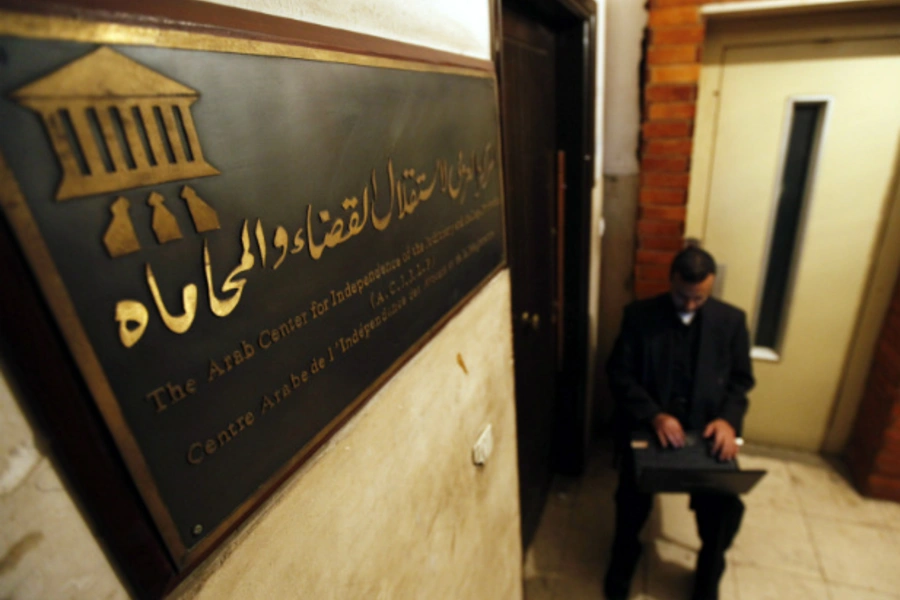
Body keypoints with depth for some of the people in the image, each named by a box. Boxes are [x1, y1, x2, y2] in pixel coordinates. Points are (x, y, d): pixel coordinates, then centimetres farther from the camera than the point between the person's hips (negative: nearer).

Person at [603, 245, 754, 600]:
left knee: (725, 506, -17)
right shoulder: (639, 315, -4)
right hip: (648, 424, -2)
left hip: (707, 427, 2)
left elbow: (741, 380, 8)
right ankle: (625, 554, 12)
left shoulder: (731, 320, 3)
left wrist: (729, 419, -12)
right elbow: (620, 373, -6)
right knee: (633, 496, -23)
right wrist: (653, 415, -20)